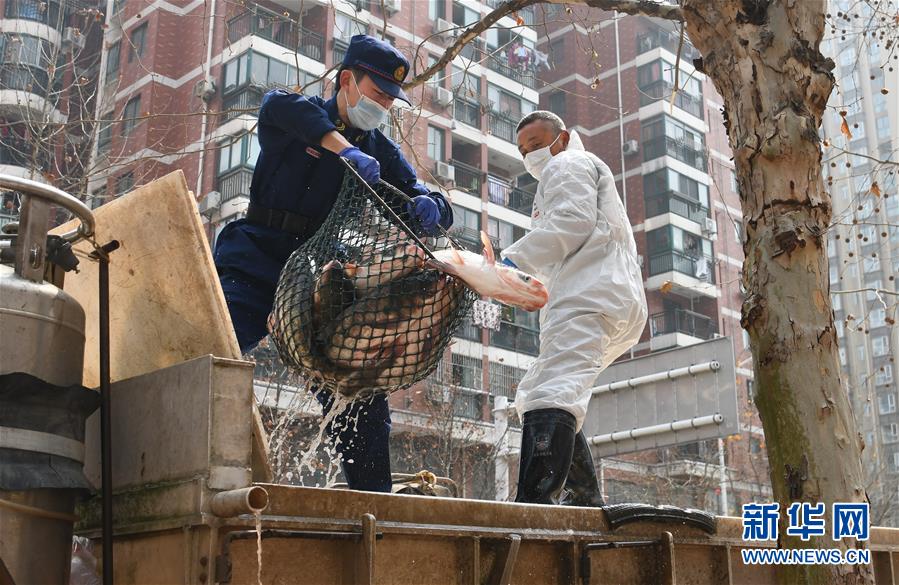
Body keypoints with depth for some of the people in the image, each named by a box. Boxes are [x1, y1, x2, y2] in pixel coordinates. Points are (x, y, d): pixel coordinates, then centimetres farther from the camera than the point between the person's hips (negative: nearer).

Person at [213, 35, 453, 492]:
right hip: (257, 266, -3)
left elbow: (436, 209, 7)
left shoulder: (383, 154, 13)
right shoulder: (292, 124, 3)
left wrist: (427, 207, -19)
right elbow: (281, 105, -23)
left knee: (361, 395, -5)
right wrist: (345, 147, -34)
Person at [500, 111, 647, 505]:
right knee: (532, 395, 16)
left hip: (589, 297, -11)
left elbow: (572, 222, -11)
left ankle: (537, 499, -44)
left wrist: (515, 260, -14)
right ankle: (584, 498, 11)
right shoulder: (590, 170, 40)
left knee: (551, 397, -27)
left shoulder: (567, 165, 11)